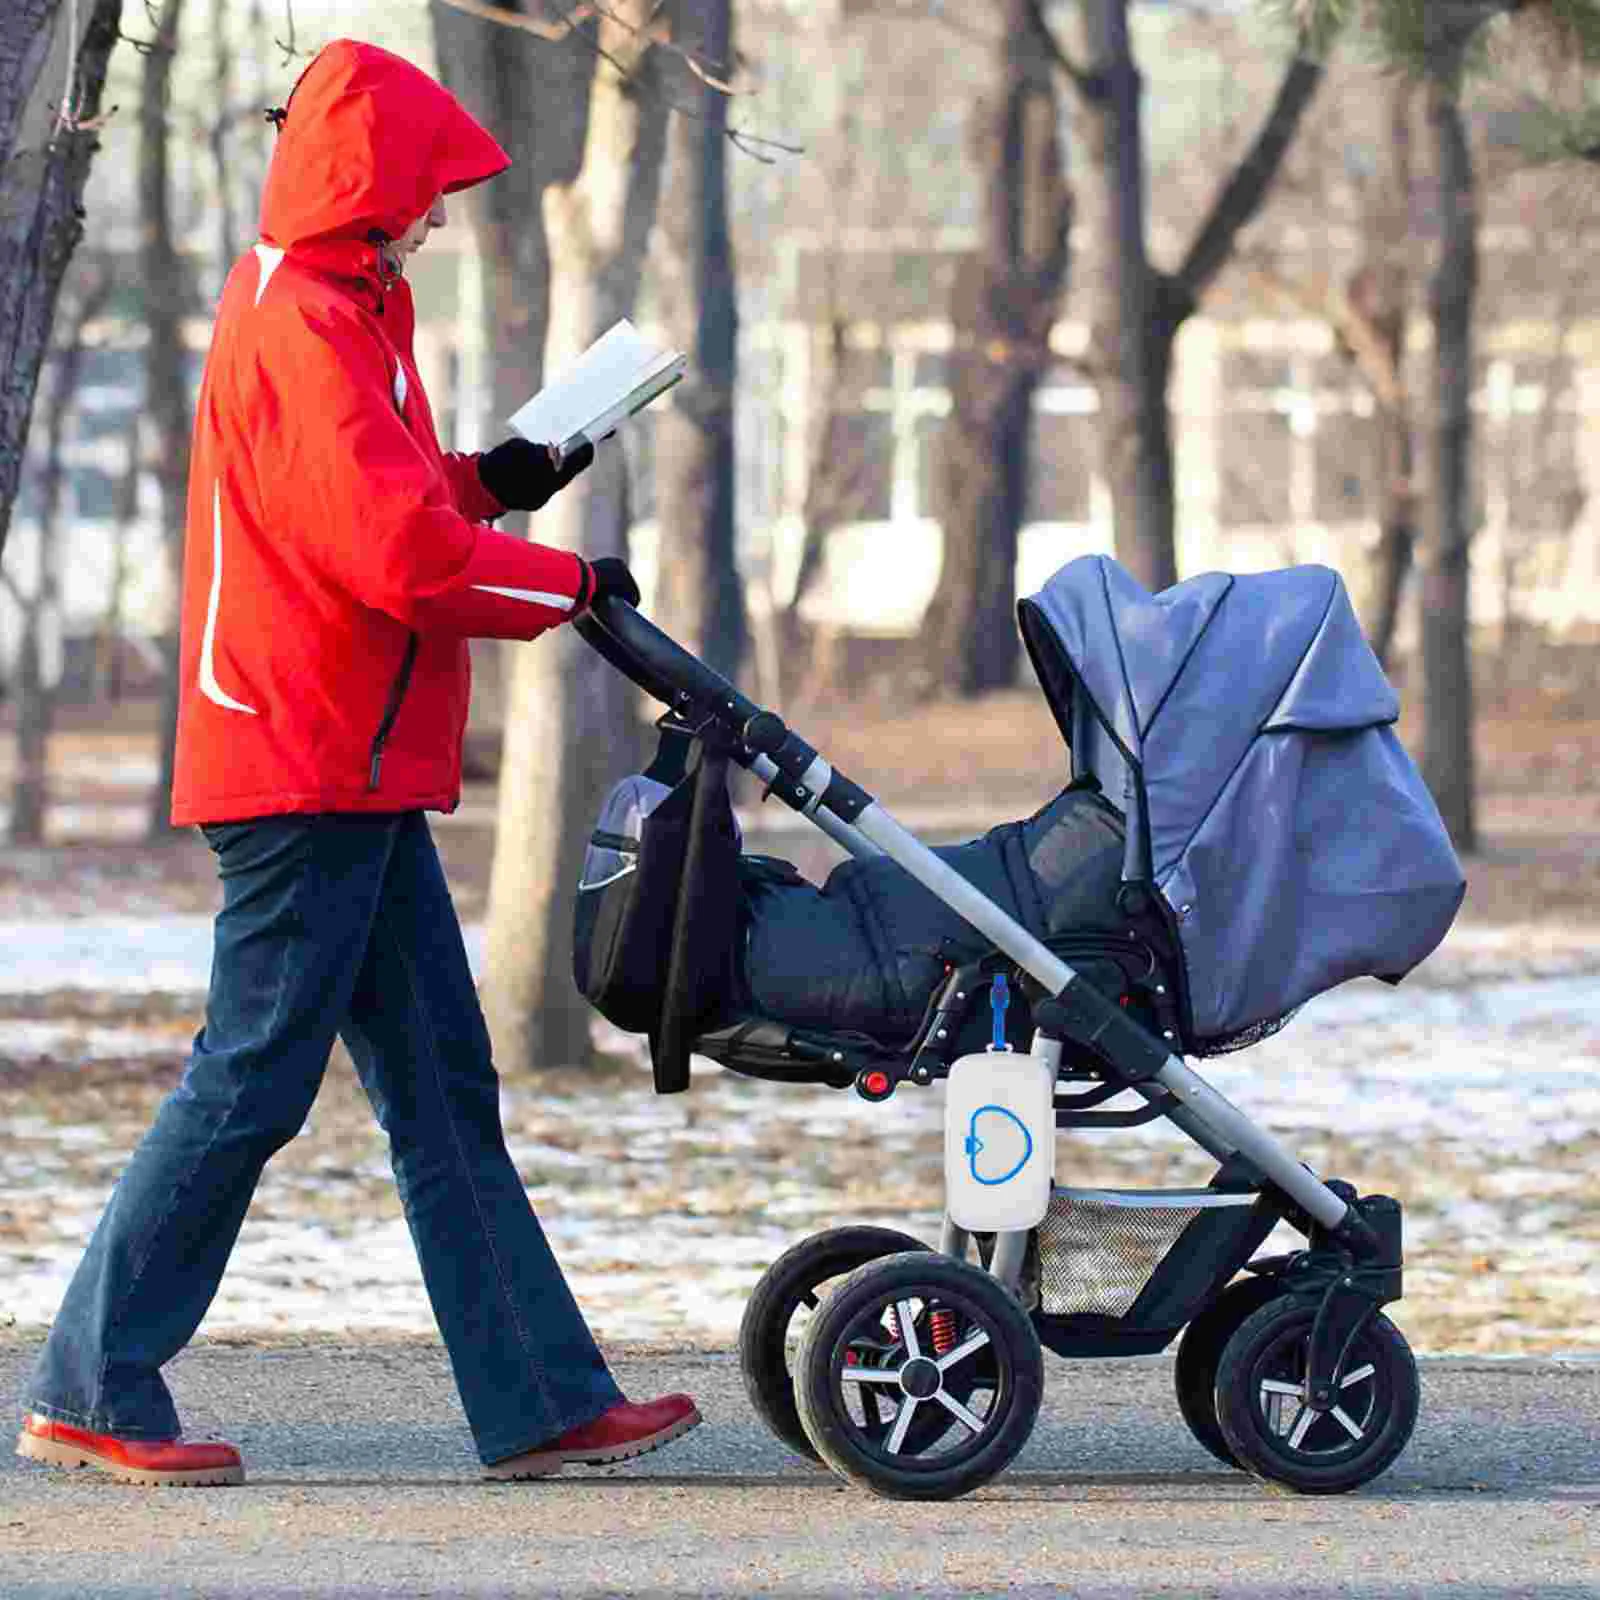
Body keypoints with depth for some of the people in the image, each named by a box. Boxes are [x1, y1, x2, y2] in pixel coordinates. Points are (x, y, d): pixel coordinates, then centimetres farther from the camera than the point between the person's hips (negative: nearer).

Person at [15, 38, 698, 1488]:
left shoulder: (323, 311, 17)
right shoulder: (305, 331, -16)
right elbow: (402, 556, -22)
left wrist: (488, 481, 12)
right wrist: (573, 582, -10)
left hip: (356, 778, 11)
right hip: (309, 762, -11)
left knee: (444, 1092, 8)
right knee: (251, 1082, -6)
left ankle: (542, 1401, 9)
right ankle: (91, 1393, 0)